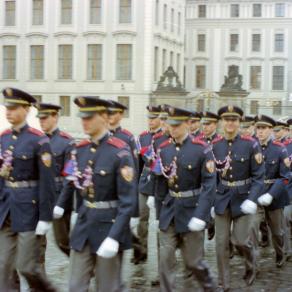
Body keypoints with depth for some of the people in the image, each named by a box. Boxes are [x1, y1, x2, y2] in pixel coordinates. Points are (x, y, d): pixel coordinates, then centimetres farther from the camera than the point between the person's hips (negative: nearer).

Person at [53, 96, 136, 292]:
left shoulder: (120, 152, -17)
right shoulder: (81, 149, 3)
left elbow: (128, 200, -20)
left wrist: (114, 237, -25)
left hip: (109, 226, -6)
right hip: (84, 224, 6)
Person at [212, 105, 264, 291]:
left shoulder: (251, 144, -9)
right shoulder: (215, 145, 0)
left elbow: (259, 176, -9)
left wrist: (252, 199, -21)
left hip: (243, 198, -3)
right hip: (222, 198, 3)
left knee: (240, 240, -2)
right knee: (221, 242, 3)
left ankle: (251, 267, 30)